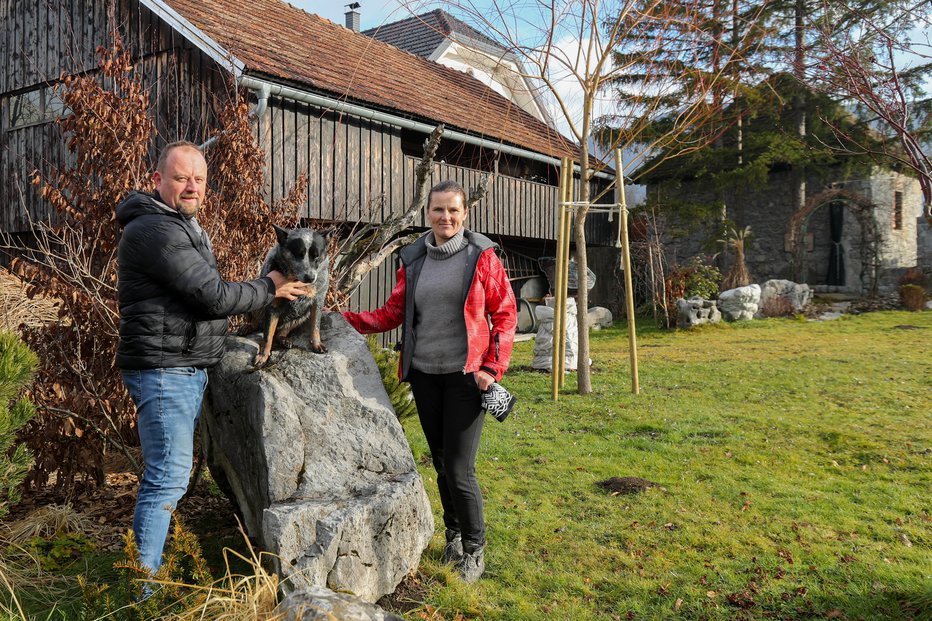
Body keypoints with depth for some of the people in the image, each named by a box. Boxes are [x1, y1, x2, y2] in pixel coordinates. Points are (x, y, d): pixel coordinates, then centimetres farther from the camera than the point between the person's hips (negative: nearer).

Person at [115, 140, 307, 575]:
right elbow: (214, 297, -20)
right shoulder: (156, 230, -16)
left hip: (188, 368, 11)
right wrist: (269, 289, -6)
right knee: (168, 478, -9)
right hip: (164, 371, -11)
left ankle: (150, 572, 27)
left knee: (169, 474, 16)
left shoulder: (184, 227, 18)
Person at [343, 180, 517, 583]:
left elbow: (505, 314, -2)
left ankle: (474, 548, 17)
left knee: (459, 469, -5)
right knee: (441, 462, 13)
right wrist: (343, 319, -3)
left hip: (465, 376, -4)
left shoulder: (481, 256, -3)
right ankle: (454, 534, 34)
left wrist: (493, 368, -9)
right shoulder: (413, 259, 7)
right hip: (424, 375, 4)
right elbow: (392, 314, 8)